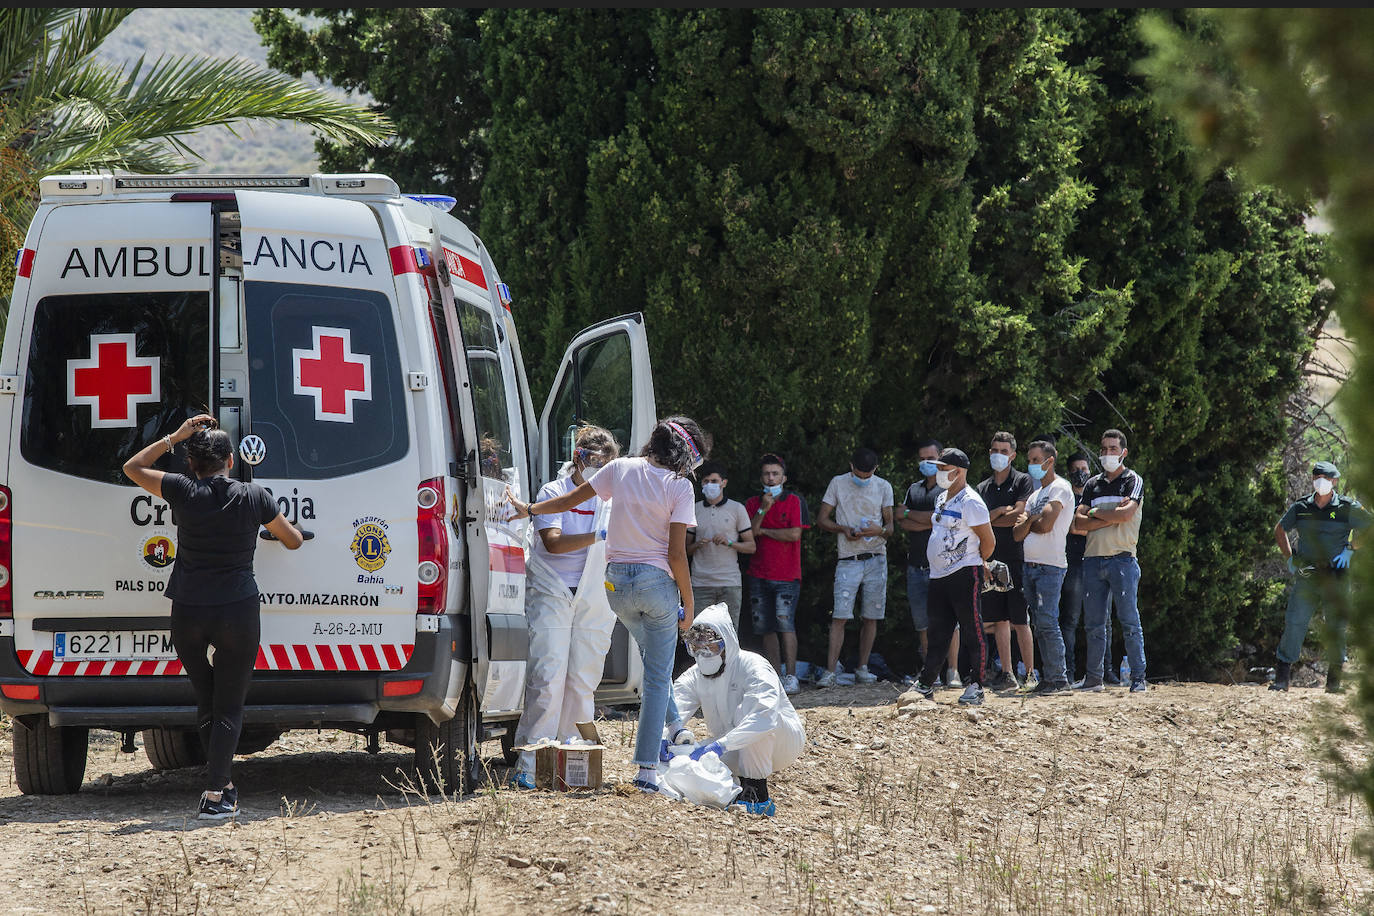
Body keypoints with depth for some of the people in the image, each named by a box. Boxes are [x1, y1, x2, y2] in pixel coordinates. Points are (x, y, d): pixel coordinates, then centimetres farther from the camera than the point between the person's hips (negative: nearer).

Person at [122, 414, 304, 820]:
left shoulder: (184, 492, -4)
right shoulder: (255, 498, -2)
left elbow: (132, 468, 13)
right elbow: (293, 541, 16)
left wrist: (177, 436, 14)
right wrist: (296, 534, 40)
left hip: (188, 614, 1)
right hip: (238, 611, -1)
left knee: (206, 702, 18)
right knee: (229, 707, 3)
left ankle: (224, 785, 25)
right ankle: (215, 795, -8)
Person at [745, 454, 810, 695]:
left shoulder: (794, 502, 1)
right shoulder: (752, 504, 12)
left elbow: (795, 534, -10)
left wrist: (764, 531, -3)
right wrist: (762, 510, -11)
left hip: (787, 575, -4)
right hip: (759, 575, 4)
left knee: (785, 623, -14)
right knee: (767, 629, 4)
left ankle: (791, 677, -13)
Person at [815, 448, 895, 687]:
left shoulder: (883, 487, 7)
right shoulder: (838, 484, 3)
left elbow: (890, 526, 8)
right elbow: (821, 520, 5)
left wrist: (881, 530, -16)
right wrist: (844, 529, -13)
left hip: (876, 559, 2)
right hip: (848, 559, -2)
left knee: (871, 617, 3)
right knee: (840, 616, -10)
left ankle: (862, 669, 12)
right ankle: (830, 671, -13)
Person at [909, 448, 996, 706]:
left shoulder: (970, 502, -13)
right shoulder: (941, 499, 15)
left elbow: (988, 540, -12)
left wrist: (974, 564, 1)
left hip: (964, 575, -9)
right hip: (939, 576, 9)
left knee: (972, 633, -4)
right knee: (938, 633, 12)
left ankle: (975, 687, -1)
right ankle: (925, 685, 17)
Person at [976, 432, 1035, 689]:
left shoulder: (1023, 481, 1)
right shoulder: (983, 488, 17)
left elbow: (1019, 514, -11)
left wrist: (989, 520, -1)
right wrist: (1001, 511, -4)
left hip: (1017, 558, -5)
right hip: (992, 559, 5)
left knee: (1020, 621, -7)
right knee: (999, 620, 4)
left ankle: (1029, 674, -5)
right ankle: (1007, 674, 8)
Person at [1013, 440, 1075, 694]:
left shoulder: (1060, 488, -4)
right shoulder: (1035, 495, 21)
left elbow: (1046, 524, -16)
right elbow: (1017, 534, 13)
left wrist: (1027, 521, 3)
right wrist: (1029, 523, -8)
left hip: (1050, 566, -8)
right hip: (1029, 566, 8)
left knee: (1047, 622, -13)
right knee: (1040, 625, 7)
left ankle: (1057, 678, -10)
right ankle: (1048, 676, 9)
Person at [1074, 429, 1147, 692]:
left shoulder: (1133, 481, 3)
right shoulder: (1093, 485, 17)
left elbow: (1126, 514, -13)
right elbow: (1080, 521, 5)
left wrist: (1095, 513, -1)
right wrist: (1112, 517, -8)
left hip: (1122, 559, -5)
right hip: (1093, 559, 5)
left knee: (1129, 621, -8)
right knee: (1093, 623, 6)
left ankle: (1138, 677, -7)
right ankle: (1093, 678, 12)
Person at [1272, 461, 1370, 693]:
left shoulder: (1348, 507, -1)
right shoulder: (1301, 507, 7)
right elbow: (1280, 530, 23)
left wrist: (1350, 550, -3)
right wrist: (1289, 557, 12)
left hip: (1335, 575, -2)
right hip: (1306, 575, 2)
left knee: (1336, 626, 1)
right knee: (1294, 623, -5)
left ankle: (1334, 680, 11)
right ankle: (1282, 678, -1)